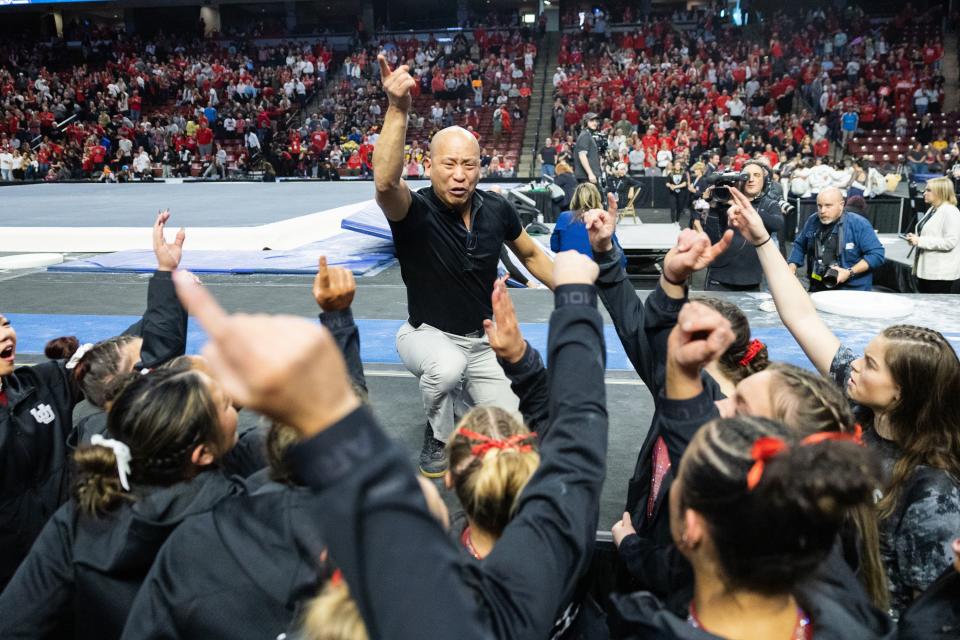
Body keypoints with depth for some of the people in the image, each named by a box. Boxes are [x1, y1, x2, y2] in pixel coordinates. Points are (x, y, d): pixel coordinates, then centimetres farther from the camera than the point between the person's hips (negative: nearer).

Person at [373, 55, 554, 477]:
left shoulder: (496, 210, -8)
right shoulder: (415, 212, -20)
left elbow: (531, 255, 11)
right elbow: (385, 183, -45)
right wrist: (398, 109, -53)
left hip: (484, 342, 4)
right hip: (428, 335, -4)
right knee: (447, 366, -39)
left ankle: (462, 389, 28)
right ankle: (438, 437, -6)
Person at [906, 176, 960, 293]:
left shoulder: (950, 211, -14)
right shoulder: (932, 210, 14)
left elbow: (950, 242, -22)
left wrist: (920, 241, -21)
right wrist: (915, 238, 6)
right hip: (925, 270, 9)